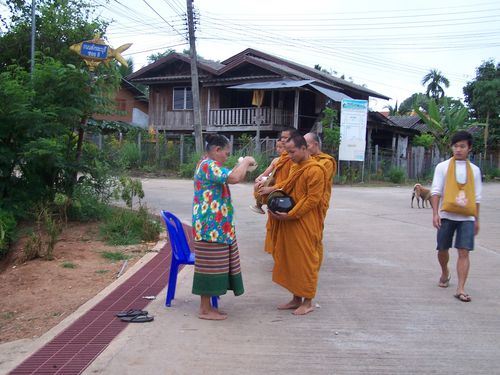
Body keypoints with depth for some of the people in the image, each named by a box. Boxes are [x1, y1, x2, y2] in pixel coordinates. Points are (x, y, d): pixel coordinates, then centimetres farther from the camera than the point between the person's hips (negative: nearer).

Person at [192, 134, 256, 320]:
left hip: (213, 227, 11)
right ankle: (205, 310, 3)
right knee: (210, 267, -4)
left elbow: (227, 178, 30)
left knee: (212, 267, 14)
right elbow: (234, 178, -29)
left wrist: (241, 165, 19)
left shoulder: (206, 164, 18)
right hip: (211, 227, -11)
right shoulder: (209, 165, -16)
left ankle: (206, 306, 21)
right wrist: (246, 162, -13)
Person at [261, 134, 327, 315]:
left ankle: (308, 302, 11)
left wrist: (290, 214, -20)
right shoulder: (295, 167, 13)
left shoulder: (315, 170, -15)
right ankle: (296, 299, 24)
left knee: (305, 261, 0)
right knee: (291, 259, 13)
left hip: (305, 224, -9)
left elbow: (312, 199, -18)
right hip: (290, 221, 9)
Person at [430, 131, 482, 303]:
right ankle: (445, 273, 39)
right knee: (442, 249, 10)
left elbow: (477, 197, 12)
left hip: (467, 217, 1)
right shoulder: (443, 167, 2)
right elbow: (436, 191, -3)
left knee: (464, 252, -9)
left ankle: (461, 289, -8)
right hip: (446, 216, 0)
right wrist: (435, 213, -12)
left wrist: (477, 219, 12)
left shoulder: (474, 170, 9)